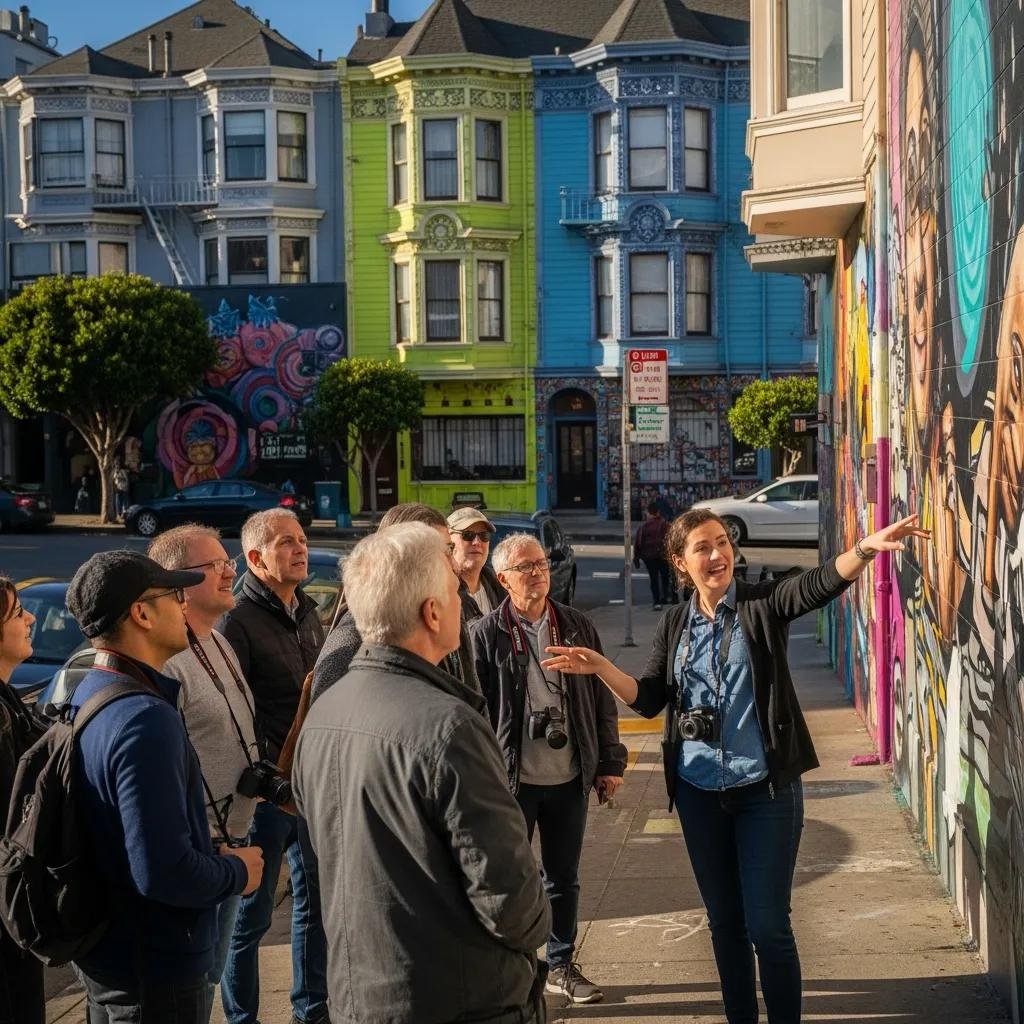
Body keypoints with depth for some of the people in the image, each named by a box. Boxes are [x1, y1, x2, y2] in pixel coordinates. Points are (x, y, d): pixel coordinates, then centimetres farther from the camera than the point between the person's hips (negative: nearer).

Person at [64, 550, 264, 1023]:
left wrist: (214, 855, 11)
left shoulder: (86, 695, 5)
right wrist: (237, 872, -12)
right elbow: (164, 873, -30)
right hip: (153, 967, -9)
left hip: (100, 951, 9)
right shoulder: (145, 719, -26)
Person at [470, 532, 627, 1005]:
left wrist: (610, 762, 6)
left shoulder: (578, 626, 4)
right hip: (511, 780, -3)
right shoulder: (486, 634, -7)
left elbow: (602, 699, 8)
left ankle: (562, 965, 29)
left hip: (569, 778, 3)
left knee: (564, 878, 15)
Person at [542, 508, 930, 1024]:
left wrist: (867, 547, -43)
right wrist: (600, 667, -12)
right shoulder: (674, 624, 6)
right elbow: (649, 699, 4)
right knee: (724, 921, 14)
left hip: (766, 788, -4)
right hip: (699, 792, 4)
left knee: (768, 925, -2)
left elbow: (820, 583, -24)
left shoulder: (762, 603, -6)